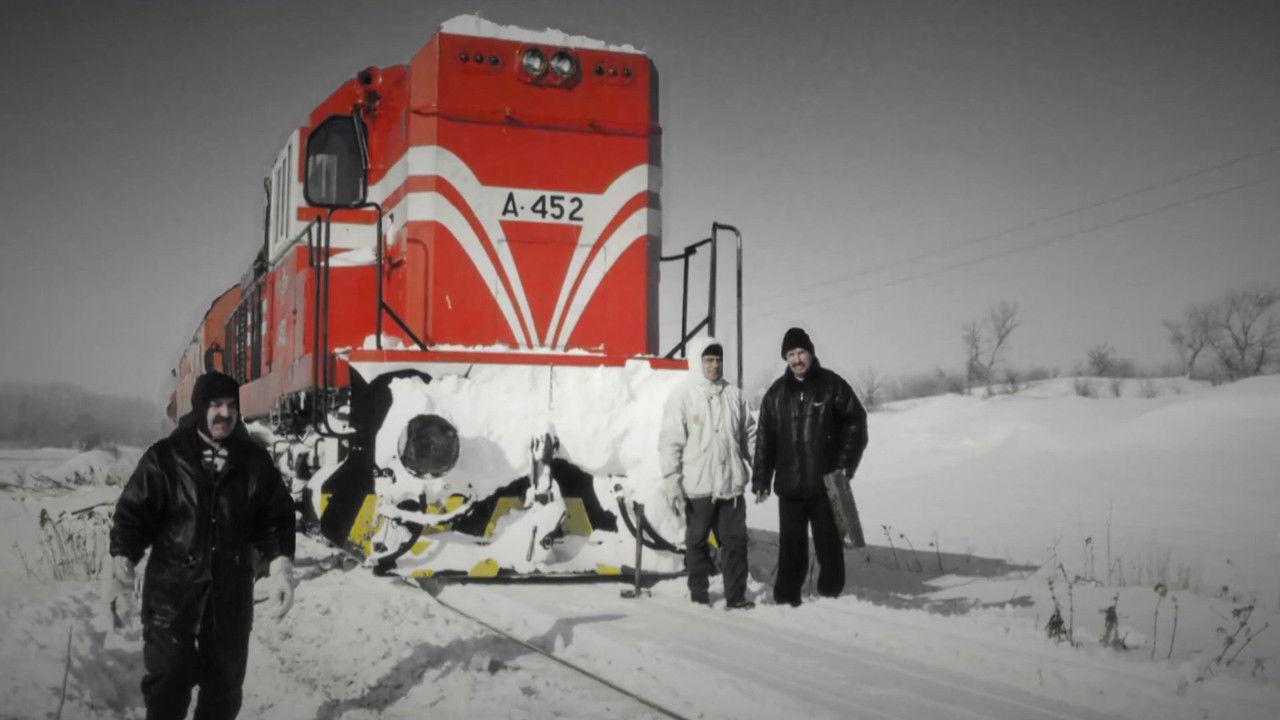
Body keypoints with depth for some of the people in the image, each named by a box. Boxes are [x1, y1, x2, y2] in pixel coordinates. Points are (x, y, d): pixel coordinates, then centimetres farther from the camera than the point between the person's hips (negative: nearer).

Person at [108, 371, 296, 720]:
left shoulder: (255, 461, 4)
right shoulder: (165, 458, -4)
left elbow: (277, 518, 9)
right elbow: (131, 519, -4)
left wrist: (280, 571, -3)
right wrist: (121, 582, -9)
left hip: (232, 595, 3)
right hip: (171, 592, -3)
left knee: (225, 683, 12)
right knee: (168, 681, -4)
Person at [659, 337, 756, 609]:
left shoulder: (734, 395, 10)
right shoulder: (682, 397, -4)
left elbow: (748, 435, 18)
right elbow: (670, 442, -6)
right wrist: (672, 482, -12)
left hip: (732, 484, 4)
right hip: (697, 486, -4)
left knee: (736, 541, 3)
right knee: (697, 543, 6)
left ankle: (736, 597, 8)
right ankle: (699, 596, 15)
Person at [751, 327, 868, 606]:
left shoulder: (832, 385, 2)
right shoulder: (777, 393, 9)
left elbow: (856, 424, 3)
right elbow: (764, 438, 11)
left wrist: (845, 466, -5)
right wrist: (761, 480, 6)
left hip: (826, 483, -2)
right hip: (789, 485, 2)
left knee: (829, 542, 2)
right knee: (791, 544, 5)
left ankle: (831, 595, 10)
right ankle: (786, 598, 12)